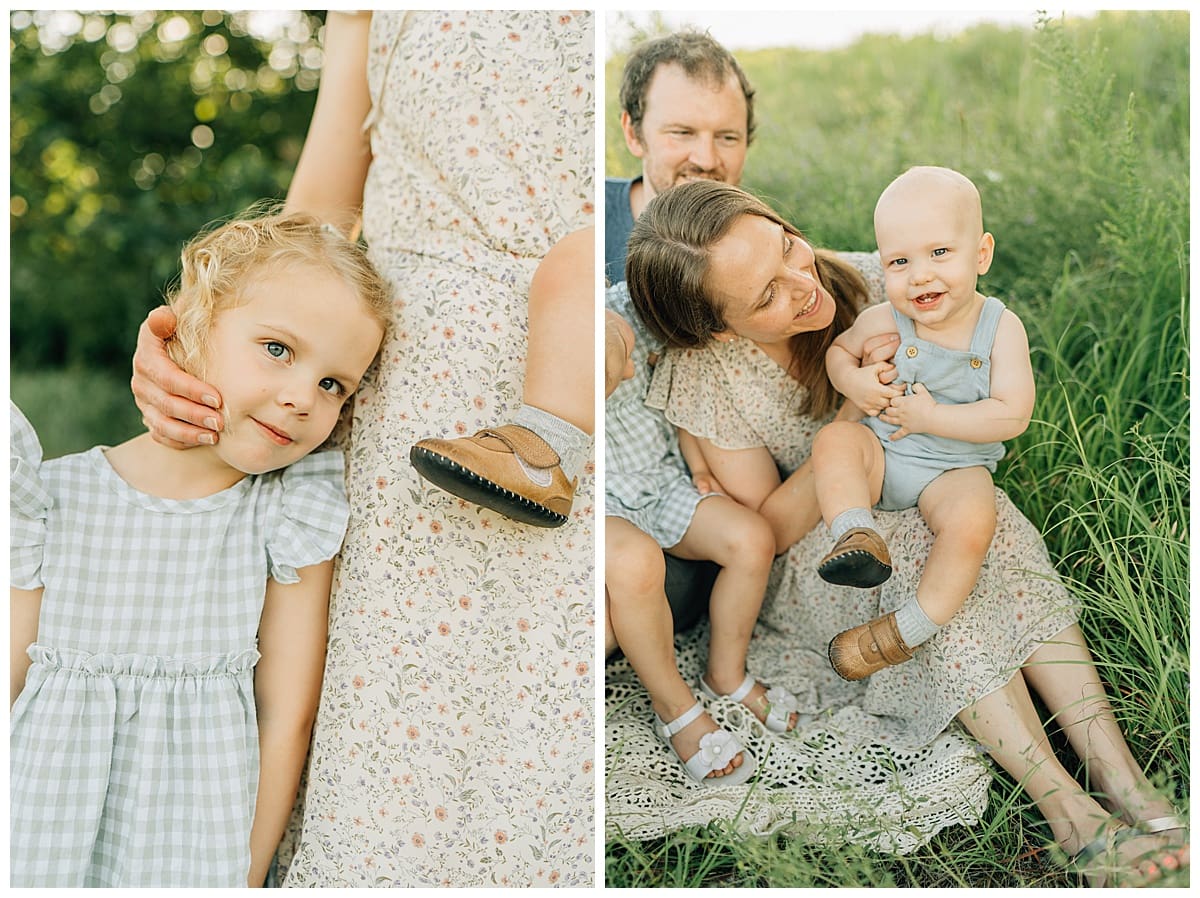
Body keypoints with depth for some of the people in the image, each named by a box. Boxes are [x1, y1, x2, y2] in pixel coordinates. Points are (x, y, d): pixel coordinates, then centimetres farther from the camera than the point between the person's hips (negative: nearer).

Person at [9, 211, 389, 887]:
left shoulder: (294, 513, -9)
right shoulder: (55, 497, -8)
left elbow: (287, 719, -8)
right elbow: (6, 686, -5)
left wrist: (250, 874, -9)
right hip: (44, 835, 1)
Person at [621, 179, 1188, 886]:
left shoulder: (856, 282, -15)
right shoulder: (703, 382, -25)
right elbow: (769, 527, -19)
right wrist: (852, 424, -32)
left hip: (909, 503, 4)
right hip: (800, 559, -4)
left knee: (992, 525, -28)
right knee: (921, 553, -34)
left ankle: (1117, 772, -30)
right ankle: (1066, 807, -32)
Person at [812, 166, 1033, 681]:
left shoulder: (1001, 329, -12)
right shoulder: (883, 322, -8)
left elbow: (1013, 416, -18)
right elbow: (839, 349, 12)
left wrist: (929, 416, -22)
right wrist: (852, 381, -13)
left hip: (954, 469, -2)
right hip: (881, 454, 2)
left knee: (972, 520, -31)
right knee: (834, 440, -25)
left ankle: (911, 627, -19)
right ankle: (857, 535, -35)